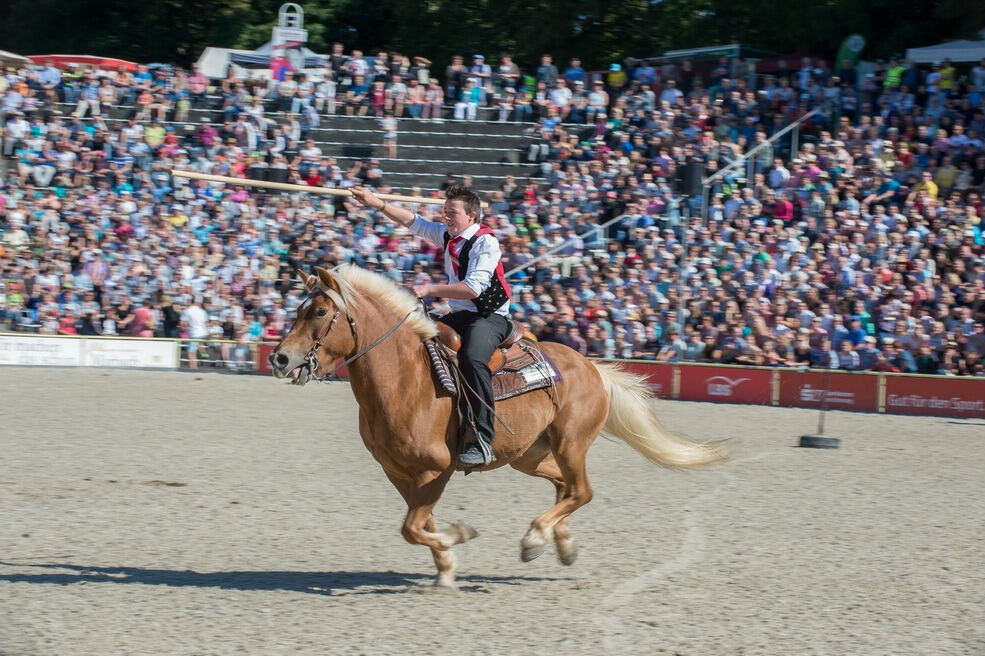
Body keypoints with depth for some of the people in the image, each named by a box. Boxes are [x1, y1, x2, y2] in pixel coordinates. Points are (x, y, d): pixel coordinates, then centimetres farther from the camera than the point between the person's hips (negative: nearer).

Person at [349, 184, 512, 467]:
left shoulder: (485, 242, -15)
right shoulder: (447, 234, 9)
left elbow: (474, 288, -25)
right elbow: (413, 222, 17)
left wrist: (431, 290, -25)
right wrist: (377, 203, 9)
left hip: (490, 316, -10)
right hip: (459, 315, 10)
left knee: (473, 358, -35)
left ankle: (483, 440, -39)